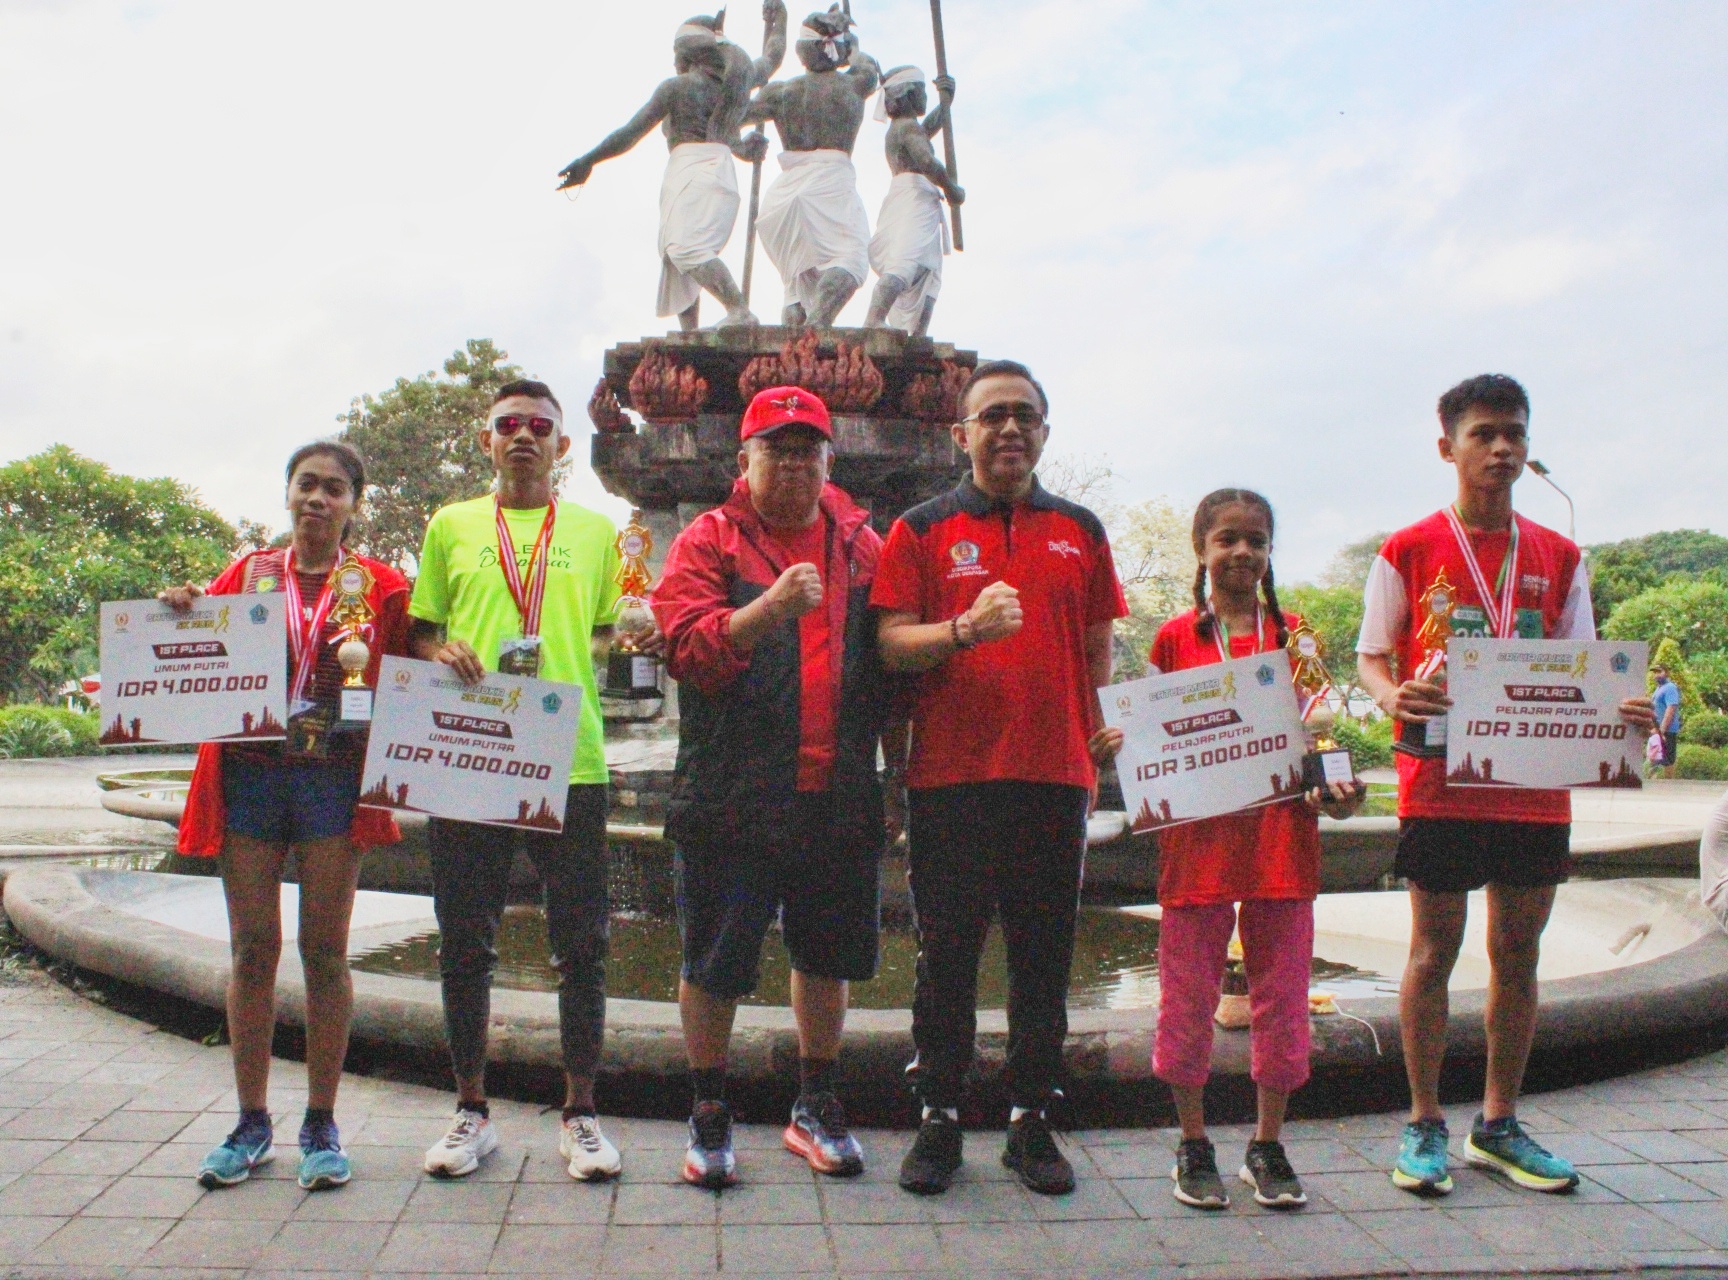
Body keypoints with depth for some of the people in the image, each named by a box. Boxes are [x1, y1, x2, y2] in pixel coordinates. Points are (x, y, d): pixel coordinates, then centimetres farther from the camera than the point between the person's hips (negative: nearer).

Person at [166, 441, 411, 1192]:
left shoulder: (380, 586, 4)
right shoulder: (246, 575, 11)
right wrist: (179, 614, -5)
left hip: (334, 778, -2)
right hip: (247, 774, 2)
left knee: (324, 951, 2)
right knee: (252, 949, 6)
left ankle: (321, 1124, 15)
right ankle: (251, 1122, 19)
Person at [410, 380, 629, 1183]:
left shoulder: (595, 530, 13)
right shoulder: (451, 526, 14)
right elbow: (418, 632, 16)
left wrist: (590, 650, -5)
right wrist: (442, 653, -6)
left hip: (570, 759, 0)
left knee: (581, 945, 3)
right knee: (465, 944, 7)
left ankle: (580, 1115, 17)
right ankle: (472, 1111, 24)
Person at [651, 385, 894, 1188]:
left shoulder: (862, 543, 10)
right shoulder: (709, 541, 0)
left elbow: (892, 654, 14)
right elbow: (687, 650, -12)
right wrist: (770, 607, -25)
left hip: (839, 794, 4)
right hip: (732, 796, -3)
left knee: (828, 953, 14)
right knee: (714, 961, 6)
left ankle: (815, 1107, 33)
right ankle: (708, 1115, 26)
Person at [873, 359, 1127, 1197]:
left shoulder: (1080, 531, 13)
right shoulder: (922, 530, 5)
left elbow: (1097, 651, 15)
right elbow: (892, 643, -2)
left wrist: (1093, 750, 8)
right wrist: (965, 629, -20)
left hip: (1054, 776, 2)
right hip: (950, 776, -2)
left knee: (1043, 956, 8)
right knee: (947, 954, 4)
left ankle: (1031, 1120, 21)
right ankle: (939, 1119, 18)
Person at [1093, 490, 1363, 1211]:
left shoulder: (1294, 634, 8)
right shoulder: (1176, 637, 4)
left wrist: (1334, 793, -9)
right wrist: (1120, 745, -13)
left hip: (1281, 834, 2)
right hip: (1197, 834, -1)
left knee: (1280, 994, 8)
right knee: (1189, 995, 6)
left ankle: (1267, 1146, 24)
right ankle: (1193, 1145, 22)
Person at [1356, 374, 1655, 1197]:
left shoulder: (1558, 558, 10)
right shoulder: (1408, 552, 0)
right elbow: (1370, 658, 1)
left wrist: (1622, 710, -11)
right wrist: (1393, 696, -21)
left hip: (1536, 784, 4)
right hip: (1439, 781, -4)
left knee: (1518, 951, 10)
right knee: (1434, 950, 3)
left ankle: (1499, 1124, 24)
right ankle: (1424, 1123, 15)